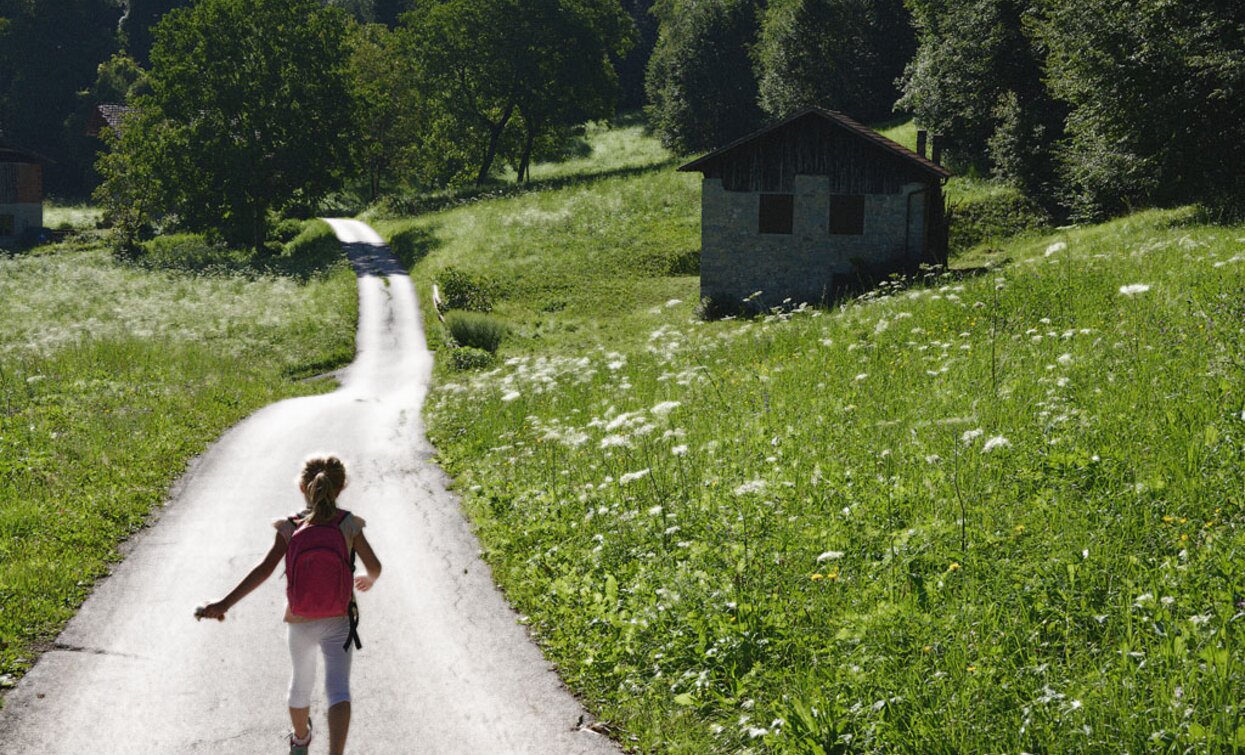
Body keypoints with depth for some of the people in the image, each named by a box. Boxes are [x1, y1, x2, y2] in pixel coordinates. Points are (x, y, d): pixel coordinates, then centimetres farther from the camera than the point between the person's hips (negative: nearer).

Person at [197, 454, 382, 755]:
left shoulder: (290, 528, -8)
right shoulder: (348, 524, -7)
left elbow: (264, 570, -18)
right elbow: (374, 566, -1)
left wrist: (224, 604, -22)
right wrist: (369, 580, 25)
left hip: (299, 624, 2)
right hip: (338, 623, -2)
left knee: (301, 682, 24)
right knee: (338, 690, -8)